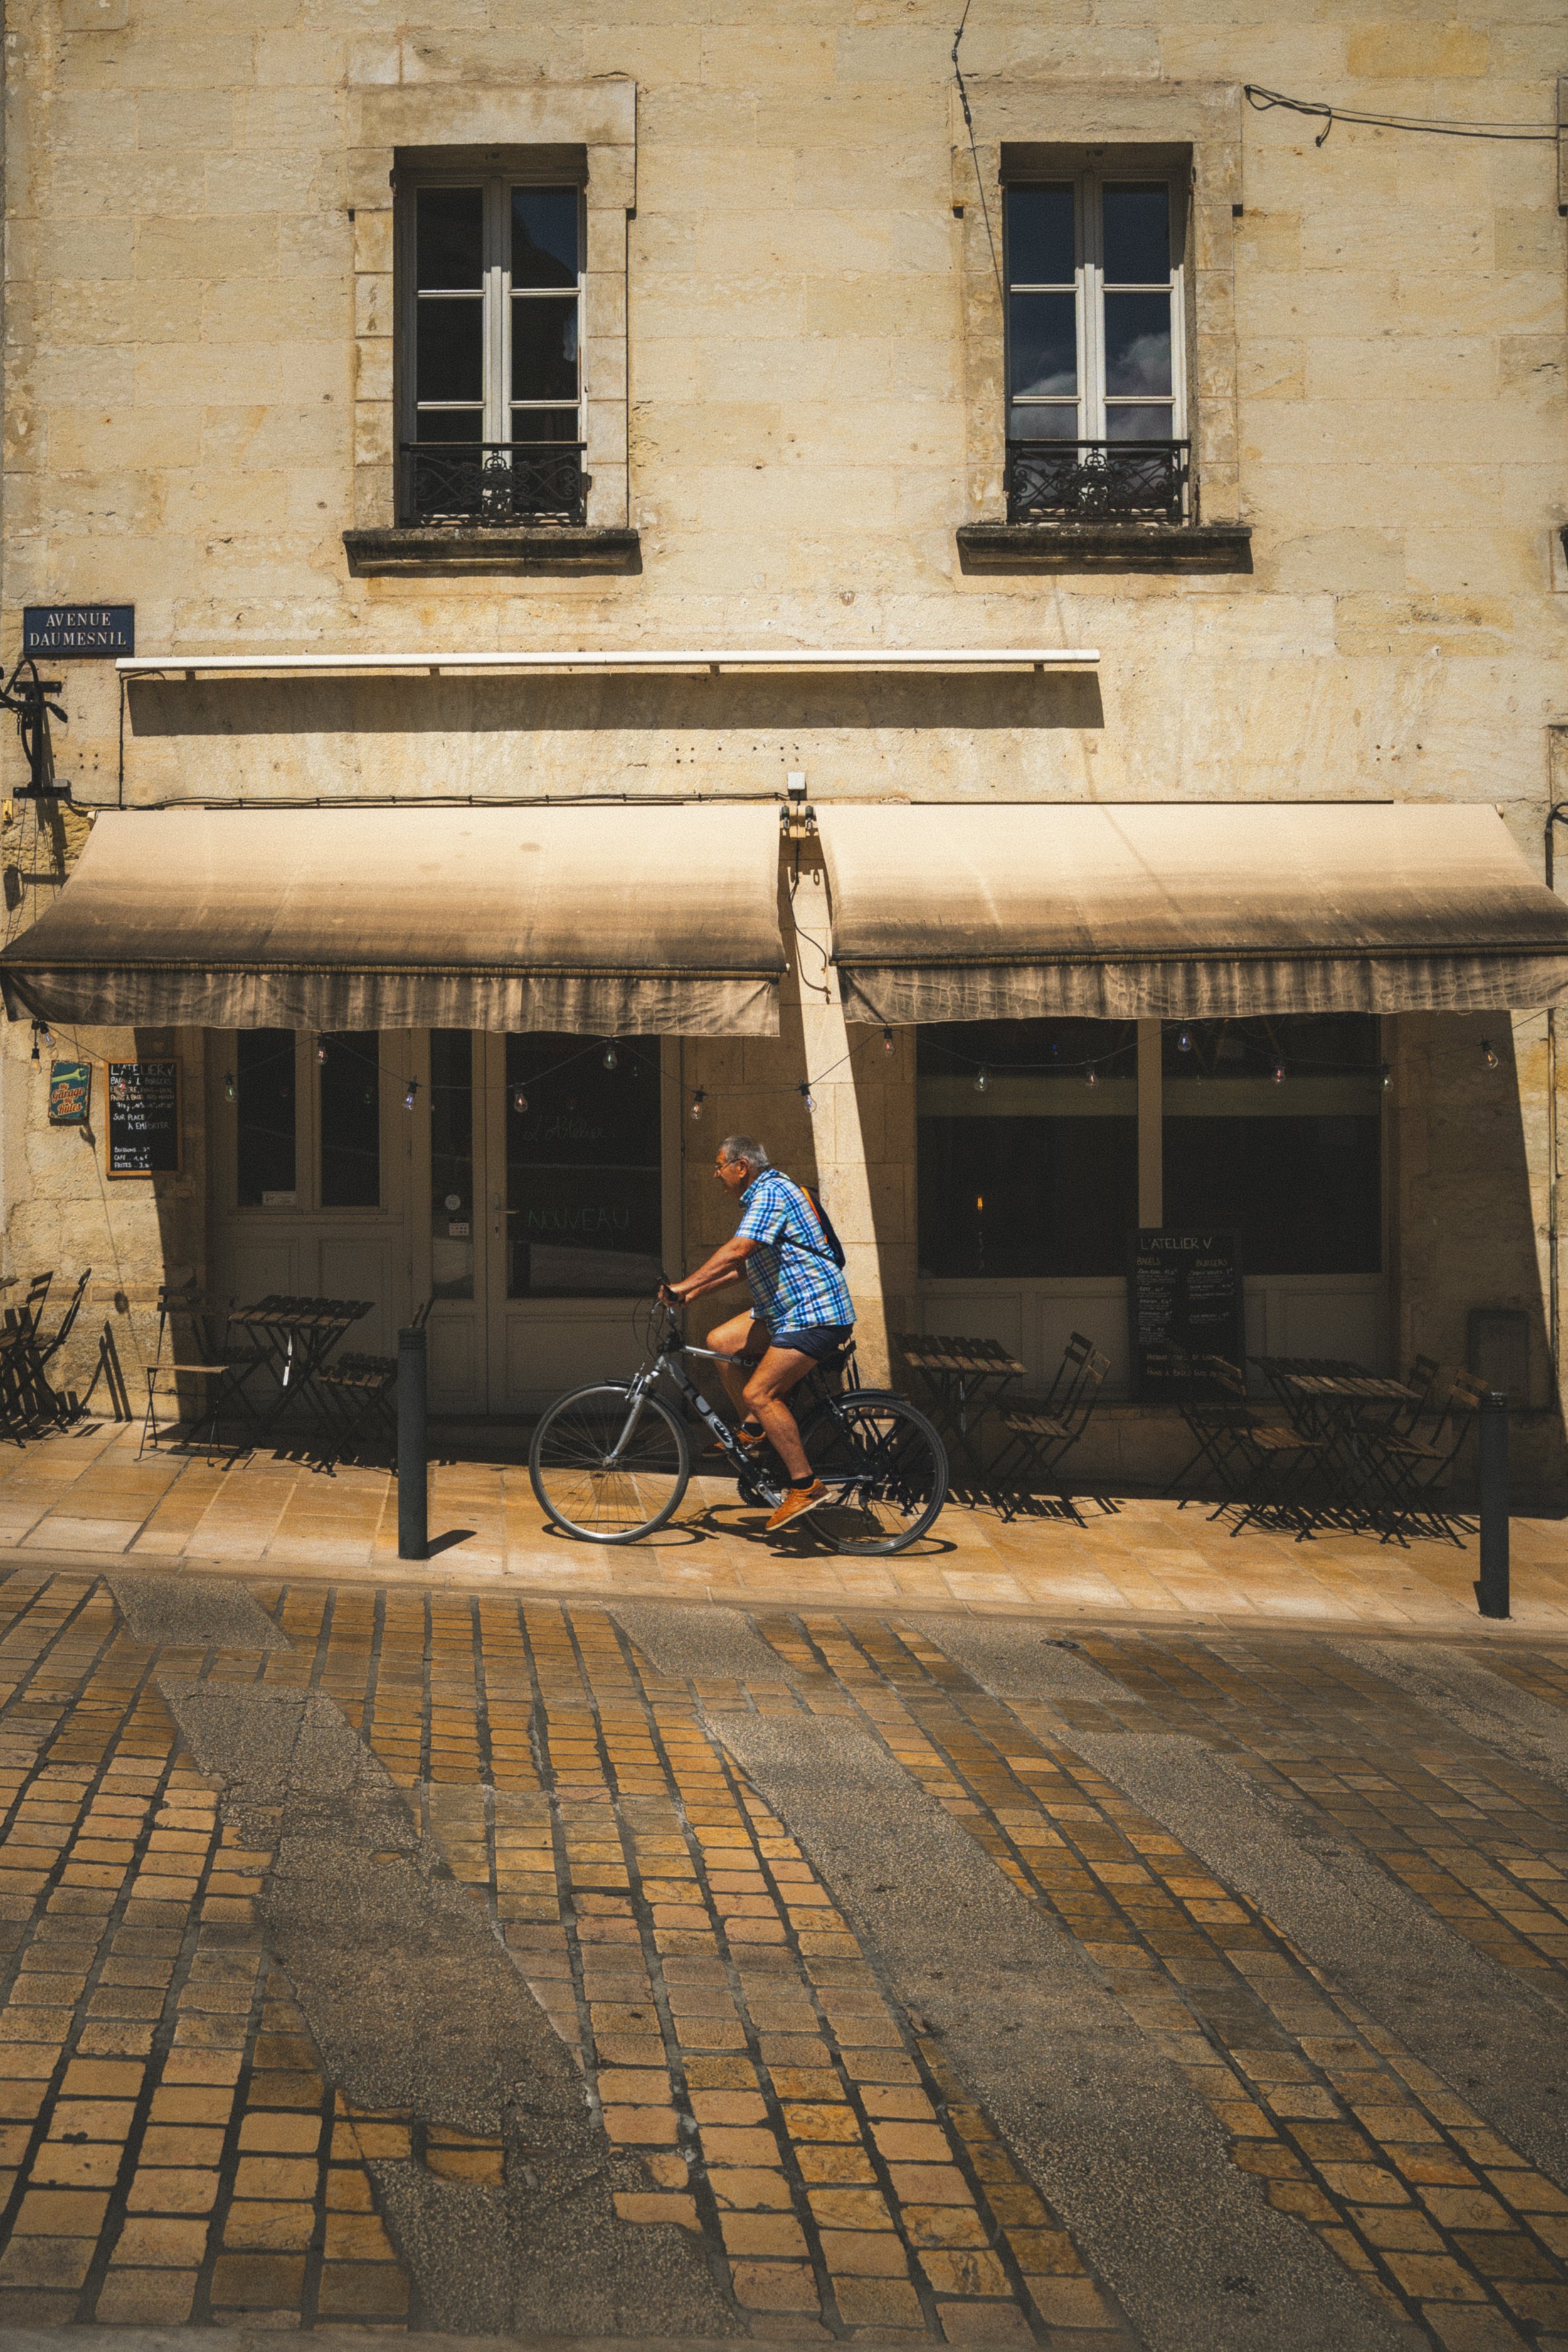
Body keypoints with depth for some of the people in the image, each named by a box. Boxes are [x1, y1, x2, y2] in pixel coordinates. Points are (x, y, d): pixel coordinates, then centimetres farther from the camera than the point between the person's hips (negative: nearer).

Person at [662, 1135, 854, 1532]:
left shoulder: (771, 1193, -14)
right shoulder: (762, 1195, 19)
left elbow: (738, 1250, -26)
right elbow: (741, 1263, 23)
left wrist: (686, 1286, -24)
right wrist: (696, 1291, 16)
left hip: (815, 1312, -11)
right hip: (786, 1309, 11)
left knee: (759, 1393, -17)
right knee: (721, 1342, 7)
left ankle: (806, 1485, -12)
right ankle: (754, 1432, 12)